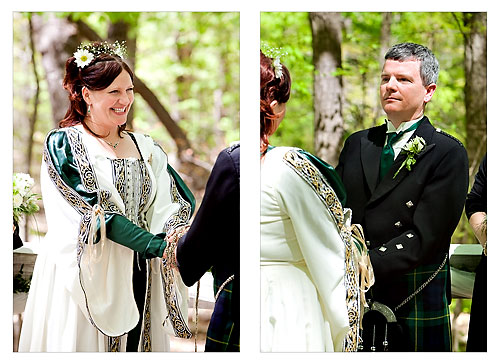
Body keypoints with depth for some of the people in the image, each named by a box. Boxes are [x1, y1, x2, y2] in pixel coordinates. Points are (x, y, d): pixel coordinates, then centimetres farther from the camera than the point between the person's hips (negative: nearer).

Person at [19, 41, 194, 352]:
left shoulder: (144, 147, 13)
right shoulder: (63, 144, -3)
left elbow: (174, 201, 3)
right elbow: (92, 210, -14)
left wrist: (170, 236, -20)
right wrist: (153, 245, -20)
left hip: (138, 279, 5)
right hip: (87, 278, -4)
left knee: (137, 342, 5)